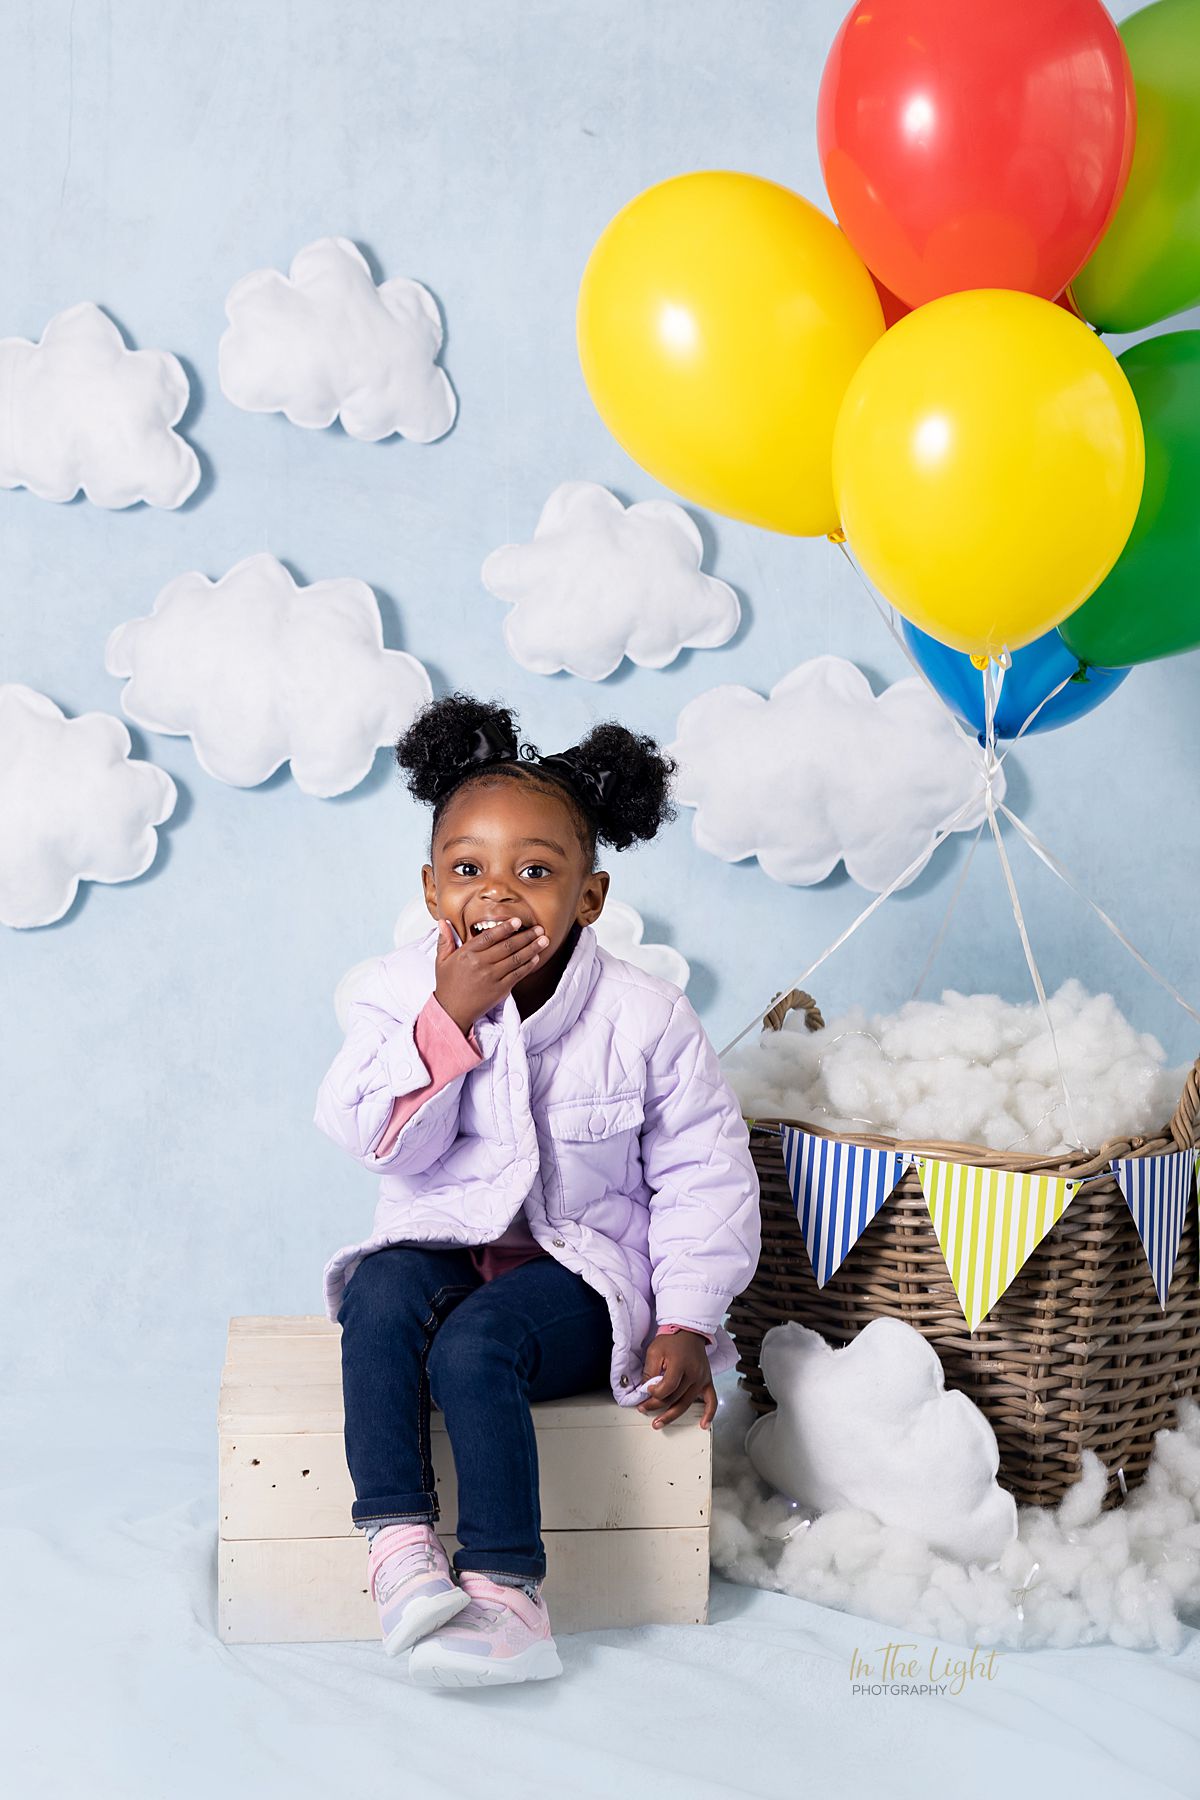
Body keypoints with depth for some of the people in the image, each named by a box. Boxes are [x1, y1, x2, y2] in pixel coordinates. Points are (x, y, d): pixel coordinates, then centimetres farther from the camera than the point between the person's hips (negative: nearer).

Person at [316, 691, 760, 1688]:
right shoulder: (402, 989, -4)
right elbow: (382, 1144, -12)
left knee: (474, 1346, -30)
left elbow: (705, 1179, -4)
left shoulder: (646, 1016, -10)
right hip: (443, 1241, 3)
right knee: (383, 1298, -30)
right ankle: (400, 1541, -23)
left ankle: (506, 1590, -19)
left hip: (582, 1261, -3)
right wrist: (448, 1018, -23)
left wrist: (687, 1323, -10)